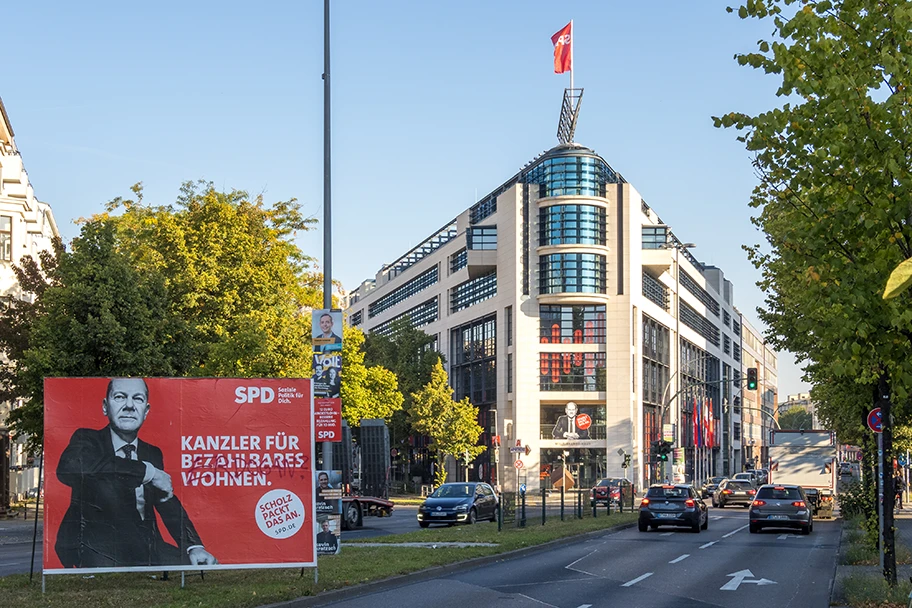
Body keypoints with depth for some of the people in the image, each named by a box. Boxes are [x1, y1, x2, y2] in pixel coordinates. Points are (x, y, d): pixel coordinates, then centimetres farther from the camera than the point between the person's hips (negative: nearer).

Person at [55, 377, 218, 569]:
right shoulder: (87, 440, 1)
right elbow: (69, 468, -24)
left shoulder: (153, 454, 19)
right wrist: (147, 471, -21)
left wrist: (194, 546, -8)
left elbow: (169, 506, 14)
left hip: (146, 546, 3)